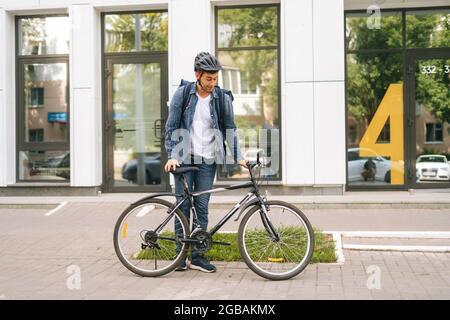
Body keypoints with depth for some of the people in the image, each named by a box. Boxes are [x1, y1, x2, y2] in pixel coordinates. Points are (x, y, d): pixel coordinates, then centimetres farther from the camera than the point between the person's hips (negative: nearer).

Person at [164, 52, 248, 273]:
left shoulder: (222, 98, 0)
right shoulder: (182, 94, -3)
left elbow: (230, 129, 5)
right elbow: (171, 126, -1)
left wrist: (238, 157, -6)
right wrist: (172, 156, -11)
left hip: (207, 160, 1)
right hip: (184, 158, -1)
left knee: (202, 208, 3)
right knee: (183, 206, 2)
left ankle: (197, 256, 11)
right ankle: (180, 254, 13)